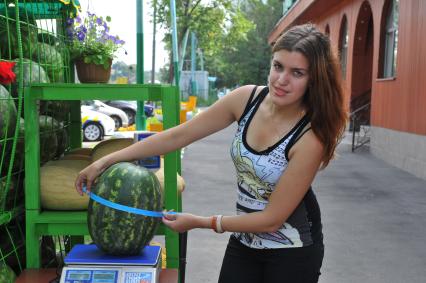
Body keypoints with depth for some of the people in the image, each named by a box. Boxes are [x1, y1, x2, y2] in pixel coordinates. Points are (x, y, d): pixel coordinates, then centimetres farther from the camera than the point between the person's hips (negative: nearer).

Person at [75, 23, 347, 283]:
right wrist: (107, 160, -7)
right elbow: (178, 136, -7)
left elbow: (272, 219, -21)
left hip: (292, 252, -4)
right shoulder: (247, 98, -12)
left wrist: (199, 222, -15)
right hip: (244, 240, 4)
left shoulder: (310, 137, -25)